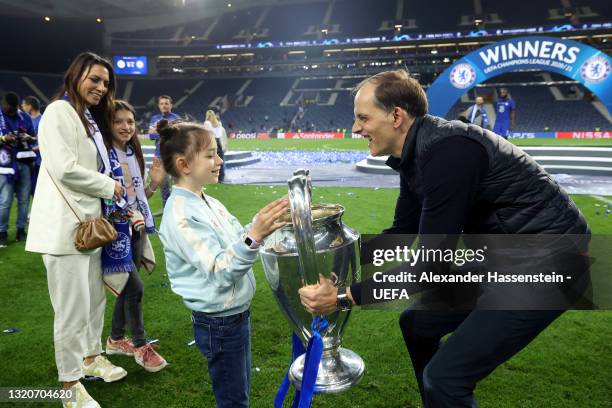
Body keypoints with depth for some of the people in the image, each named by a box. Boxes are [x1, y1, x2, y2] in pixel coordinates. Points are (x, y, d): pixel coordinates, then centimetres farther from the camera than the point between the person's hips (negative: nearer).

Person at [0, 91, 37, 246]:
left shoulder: (25, 117, 8)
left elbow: (35, 139, 13)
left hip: (24, 163, 3)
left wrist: (29, 138, -9)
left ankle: (21, 230, 19)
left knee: (24, 199, 8)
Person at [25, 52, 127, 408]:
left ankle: (91, 357, 37)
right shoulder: (59, 112, -11)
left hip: (88, 220, 9)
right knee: (73, 307, -1)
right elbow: (64, 169, -20)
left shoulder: (90, 118, 19)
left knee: (95, 297, 18)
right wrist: (109, 187, -9)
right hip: (65, 224, -9)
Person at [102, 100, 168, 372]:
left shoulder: (134, 155, 10)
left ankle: (116, 339, 32)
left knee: (127, 287, 15)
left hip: (136, 229, 7)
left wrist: (154, 183, -1)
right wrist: (117, 211, -28)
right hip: (116, 230, -7)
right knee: (135, 287, -6)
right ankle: (141, 346, 13)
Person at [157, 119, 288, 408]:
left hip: (236, 314, 8)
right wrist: (254, 236, -40)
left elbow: (238, 242, 10)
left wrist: (262, 224, -6)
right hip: (220, 322, -8)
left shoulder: (208, 203, 4)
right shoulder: (180, 216, -23)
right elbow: (220, 271, -28)